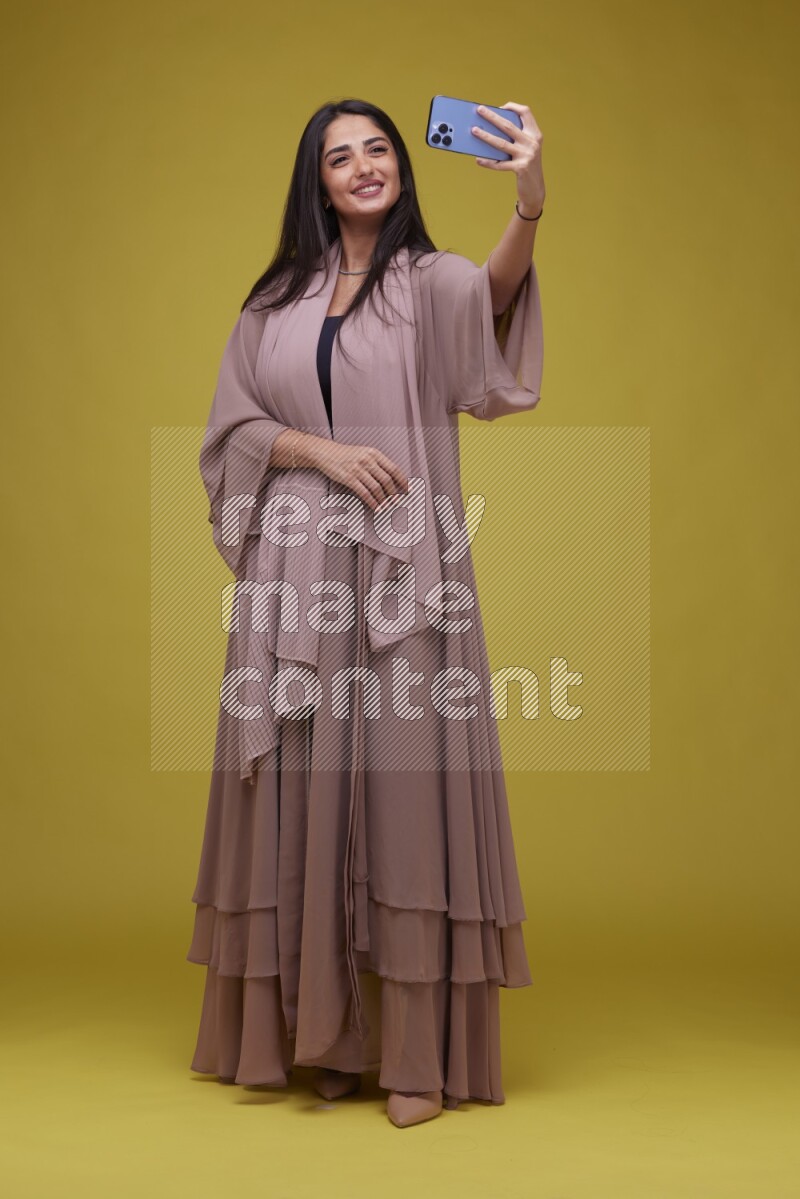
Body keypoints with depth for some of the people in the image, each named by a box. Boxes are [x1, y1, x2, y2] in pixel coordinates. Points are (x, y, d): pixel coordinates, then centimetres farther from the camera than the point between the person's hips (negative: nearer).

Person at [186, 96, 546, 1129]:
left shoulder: (431, 281, 5)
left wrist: (529, 203, -38)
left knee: (402, 786, -5)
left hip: (402, 575, -3)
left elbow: (497, 290, -19)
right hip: (294, 577, 3)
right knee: (304, 793, 3)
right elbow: (232, 428, 10)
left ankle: (416, 1051, 2)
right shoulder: (276, 301, 15)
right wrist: (322, 450, -8)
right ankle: (323, 1031, 14)